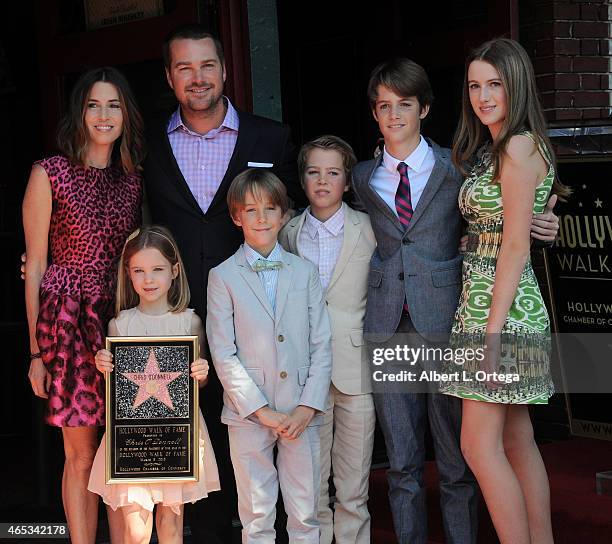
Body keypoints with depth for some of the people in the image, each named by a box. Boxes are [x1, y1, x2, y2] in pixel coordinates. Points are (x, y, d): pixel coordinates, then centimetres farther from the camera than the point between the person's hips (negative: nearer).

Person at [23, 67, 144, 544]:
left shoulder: (134, 178, 10)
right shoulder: (50, 174, -2)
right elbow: (35, 267, -1)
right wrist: (37, 351, -4)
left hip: (126, 321, 4)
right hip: (70, 320, -4)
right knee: (82, 454, 1)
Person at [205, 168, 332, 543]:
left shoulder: (306, 272, 7)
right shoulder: (223, 277, 1)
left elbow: (322, 346, 5)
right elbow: (223, 354, -3)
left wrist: (308, 406, -7)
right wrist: (260, 410, -10)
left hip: (301, 413, 2)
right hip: (248, 413, -1)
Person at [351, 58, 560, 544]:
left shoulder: (456, 167, 4)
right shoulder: (364, 178, 12)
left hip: (444, 321, -2)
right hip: (388, 329, 2)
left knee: (456, 459, 2)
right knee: (402, 463, 8)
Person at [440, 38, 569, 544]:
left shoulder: (519, 147, -13)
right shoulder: (493, 149, 16)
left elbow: (515, 248, -17)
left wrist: (492, 333, -19)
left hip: (501, 305, -10)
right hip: (480, 299, 10)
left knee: (479, 446, -8)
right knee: (517, 441, 12)